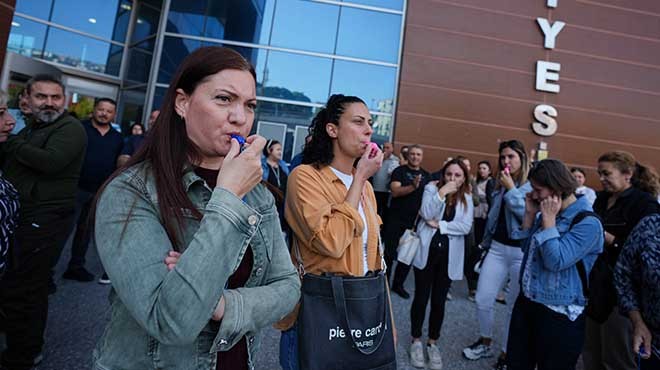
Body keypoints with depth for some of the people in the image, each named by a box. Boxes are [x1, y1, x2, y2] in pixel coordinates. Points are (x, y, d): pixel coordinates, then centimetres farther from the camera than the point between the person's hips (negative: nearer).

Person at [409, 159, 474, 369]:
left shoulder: (466, 198, 2)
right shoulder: (432, 188, -3)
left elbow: (466, 227, -10)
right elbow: (426, 214, -18)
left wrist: (439, 225, -14)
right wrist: (441, 193, -22)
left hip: (449, 255, 2)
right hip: (426, 251, -1)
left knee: (439, 301, 11)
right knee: (421, 298, 6)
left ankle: (433, 343, 28)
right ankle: (416, 341, 24)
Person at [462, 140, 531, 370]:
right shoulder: (500, 185, 13)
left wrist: (511, 189, -17)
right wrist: (486, 243, 23)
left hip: (522, 252, -5)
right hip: (497, 248, 6)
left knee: (516, 306, 7)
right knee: (482, 299, 4)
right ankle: (485, 343, 27)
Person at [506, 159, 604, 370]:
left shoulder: (588, 223, -17)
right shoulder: (545, 213, 6)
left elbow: (556, 261, -25)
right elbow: (527, 249, 9)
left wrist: (549, 220, -19)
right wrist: (530, 214, -1)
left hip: (558, 315, -7)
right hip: (526, 303, 7)